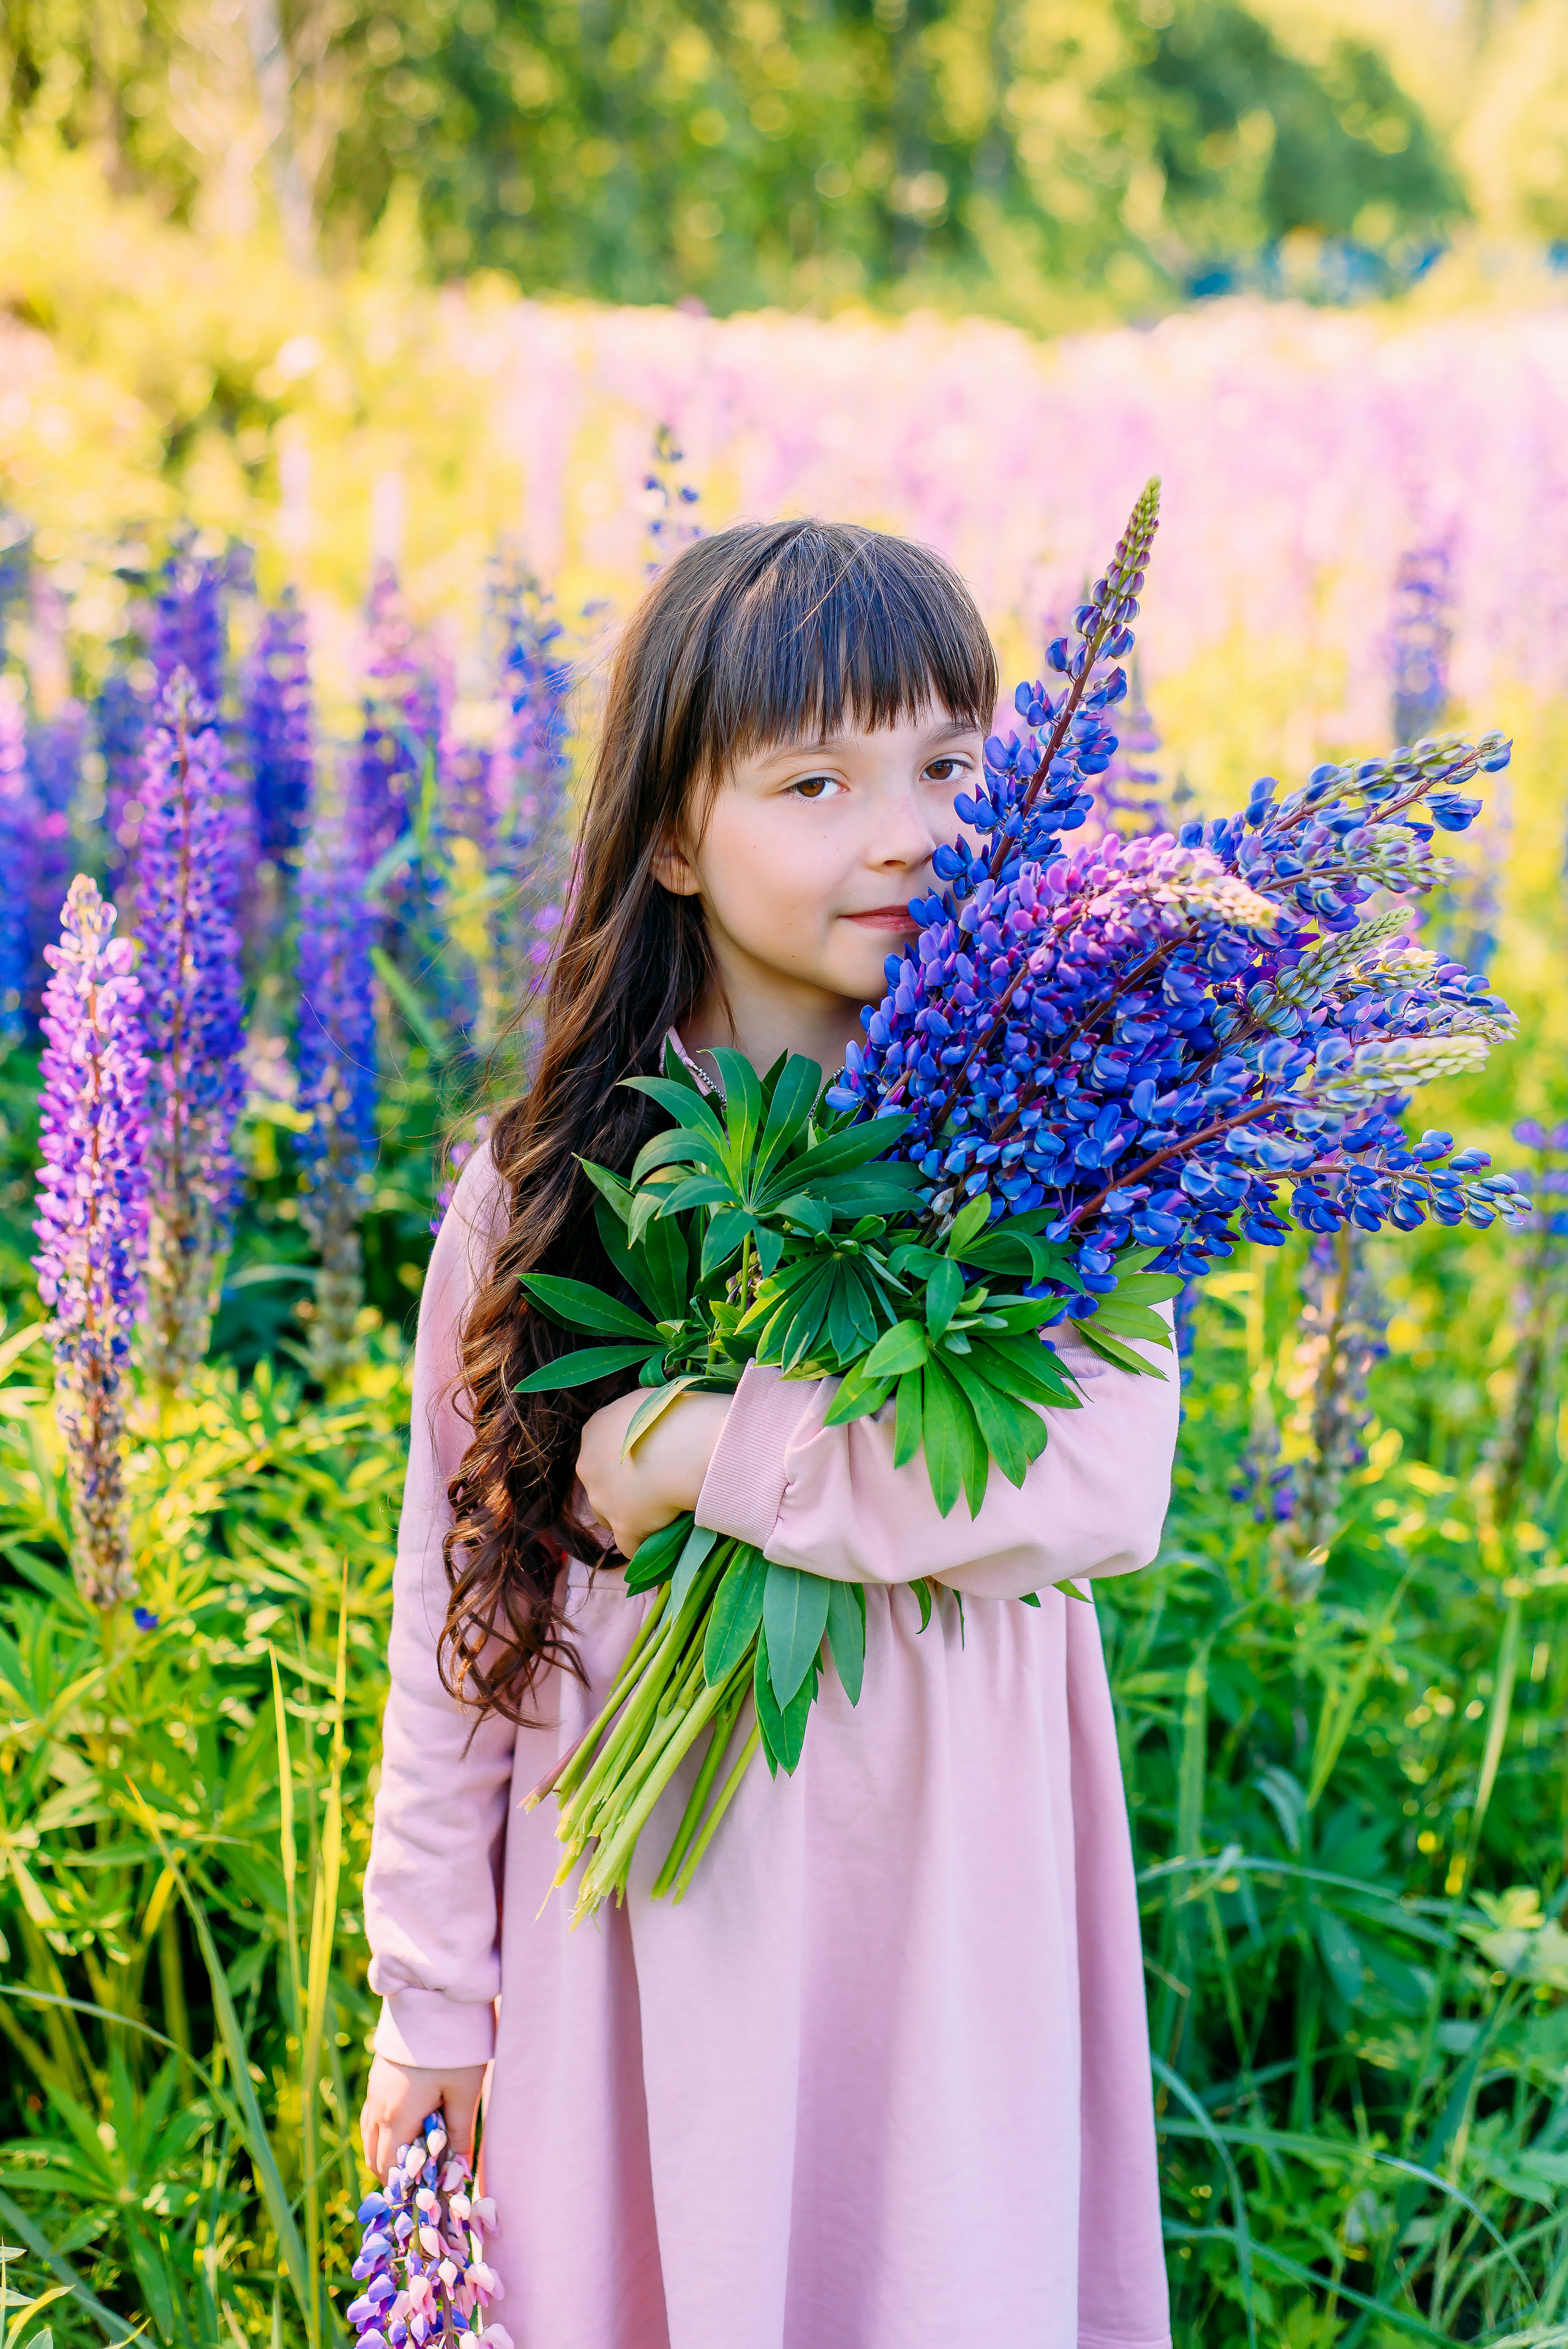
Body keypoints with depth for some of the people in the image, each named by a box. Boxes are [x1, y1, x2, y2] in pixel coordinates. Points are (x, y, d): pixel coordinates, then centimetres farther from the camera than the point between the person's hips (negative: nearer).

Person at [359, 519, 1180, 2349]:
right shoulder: (544, 1185, -6)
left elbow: (1107, 1488, -23)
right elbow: (459, 1599, 1)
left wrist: (708, 1446, -23)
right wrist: (428, 1990, 4)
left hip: (948, 1898, 0)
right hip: (641, 1899, 0)